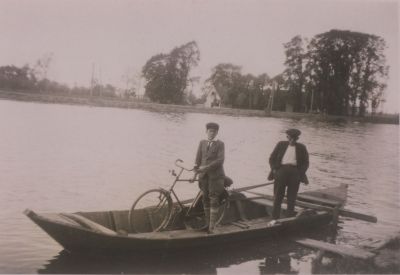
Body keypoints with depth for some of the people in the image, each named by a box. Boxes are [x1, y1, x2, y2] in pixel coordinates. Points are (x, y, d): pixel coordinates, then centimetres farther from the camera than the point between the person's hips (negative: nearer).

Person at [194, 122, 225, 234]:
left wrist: (206, 167, -19)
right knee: (206, 200, 9)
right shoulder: (202, 143, 10)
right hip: (203, 175, 4)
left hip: (215, 175, -4)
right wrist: (196, 169, -5)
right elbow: (198, 158, 8)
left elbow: (220, 160, -12)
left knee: (214, 201, -4)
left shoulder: (220, 144, -1)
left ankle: (212, 227, -2)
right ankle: (207, 223, 19)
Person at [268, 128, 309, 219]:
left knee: (292, 197, 2)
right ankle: (275, 219, 4)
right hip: (281, 170, 0)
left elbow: (305, 162, 11)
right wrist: (274, 169, -4)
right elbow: (272, 158, 11)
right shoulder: (281, 145, 10)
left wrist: (300, 173, -4)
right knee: (278, 196, 0)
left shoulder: (301, 148, 11)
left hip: (295, 172, 0)